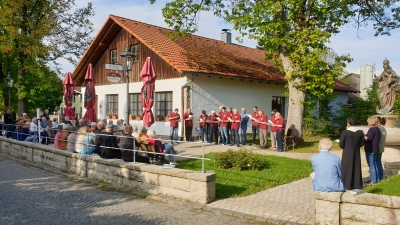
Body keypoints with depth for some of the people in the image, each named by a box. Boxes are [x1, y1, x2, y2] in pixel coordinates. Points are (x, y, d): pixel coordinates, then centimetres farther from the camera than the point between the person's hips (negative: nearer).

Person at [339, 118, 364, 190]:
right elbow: (362, 143, 3)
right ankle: (357, 184, 22)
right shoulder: (360, 132, -4)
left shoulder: (345, 132, -17)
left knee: (347, 169, 6)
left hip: (347, 154, -4)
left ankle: (347, 185, 9)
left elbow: (341, 145, -13)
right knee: (356, 169, 15)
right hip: (356, 154, 4)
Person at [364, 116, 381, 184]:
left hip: (370, 150, -9)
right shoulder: (378, 129, 10)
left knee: (371, 165, -2)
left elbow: (368, 139, -23)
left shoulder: (371, 129, -17)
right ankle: (377, 179, 24)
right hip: (376, 149, 9)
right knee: (375, 164, 17)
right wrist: (367, 135, 13)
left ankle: (373, 180, 1)